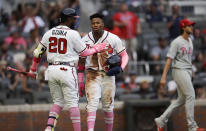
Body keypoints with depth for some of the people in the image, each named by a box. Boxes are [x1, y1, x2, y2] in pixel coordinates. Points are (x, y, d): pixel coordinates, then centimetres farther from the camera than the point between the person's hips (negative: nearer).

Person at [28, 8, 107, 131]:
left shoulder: (49, 33, 8)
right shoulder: (73, 34, -8)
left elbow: (38, 52, 12)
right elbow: (84, 52, 1)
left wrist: (33, 69, 24)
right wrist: (96, 48, 18)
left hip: (51, 70, 5)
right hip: (67, 70, -5)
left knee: (58, 102, 14)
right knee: (73, 103, 1)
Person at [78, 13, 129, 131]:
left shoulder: (113, 39, -3)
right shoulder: (85, 40, 2)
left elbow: (124, 55, 3)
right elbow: (81, 62, 9)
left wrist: (121, 68, -17)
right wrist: (80, 81, 6)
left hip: (108, 76, 0)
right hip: (92, 76, 0)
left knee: (108, 106, 8)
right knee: (92, 104, -15)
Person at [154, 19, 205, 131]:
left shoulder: (190, 41, 15)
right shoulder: (176, 42, -12)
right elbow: (169, 60, -15)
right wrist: (163, 77, -21)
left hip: (187, 71, 9)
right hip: (179, 70, -9)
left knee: (182, 99, 9)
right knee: (190, 96, -12)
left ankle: (161, 121, 15)